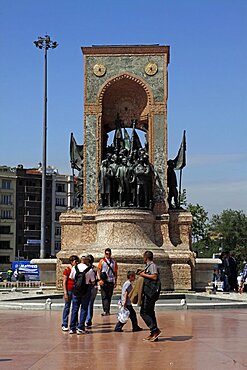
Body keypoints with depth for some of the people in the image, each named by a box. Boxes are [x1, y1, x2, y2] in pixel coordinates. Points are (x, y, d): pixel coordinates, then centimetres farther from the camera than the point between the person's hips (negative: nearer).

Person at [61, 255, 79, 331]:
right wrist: (65, 293, -12)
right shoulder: (67, 270, -4)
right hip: (69, 290, -5)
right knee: (67, 307, -1)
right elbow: (64, 282, -6)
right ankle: (64, 325, 4)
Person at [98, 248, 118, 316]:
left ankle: (107, 311, 12)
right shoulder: (102, 261, 4)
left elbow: (115, 272, 14)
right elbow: (98, 271, 2)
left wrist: (115, 282, 8)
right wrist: (100, 279, -10)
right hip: (104, 282, -2)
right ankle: (105, 311, -14)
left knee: (109, 297, 6)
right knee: (104, 297, -8)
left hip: (111, 282, 3)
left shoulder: (114, 262, 10)